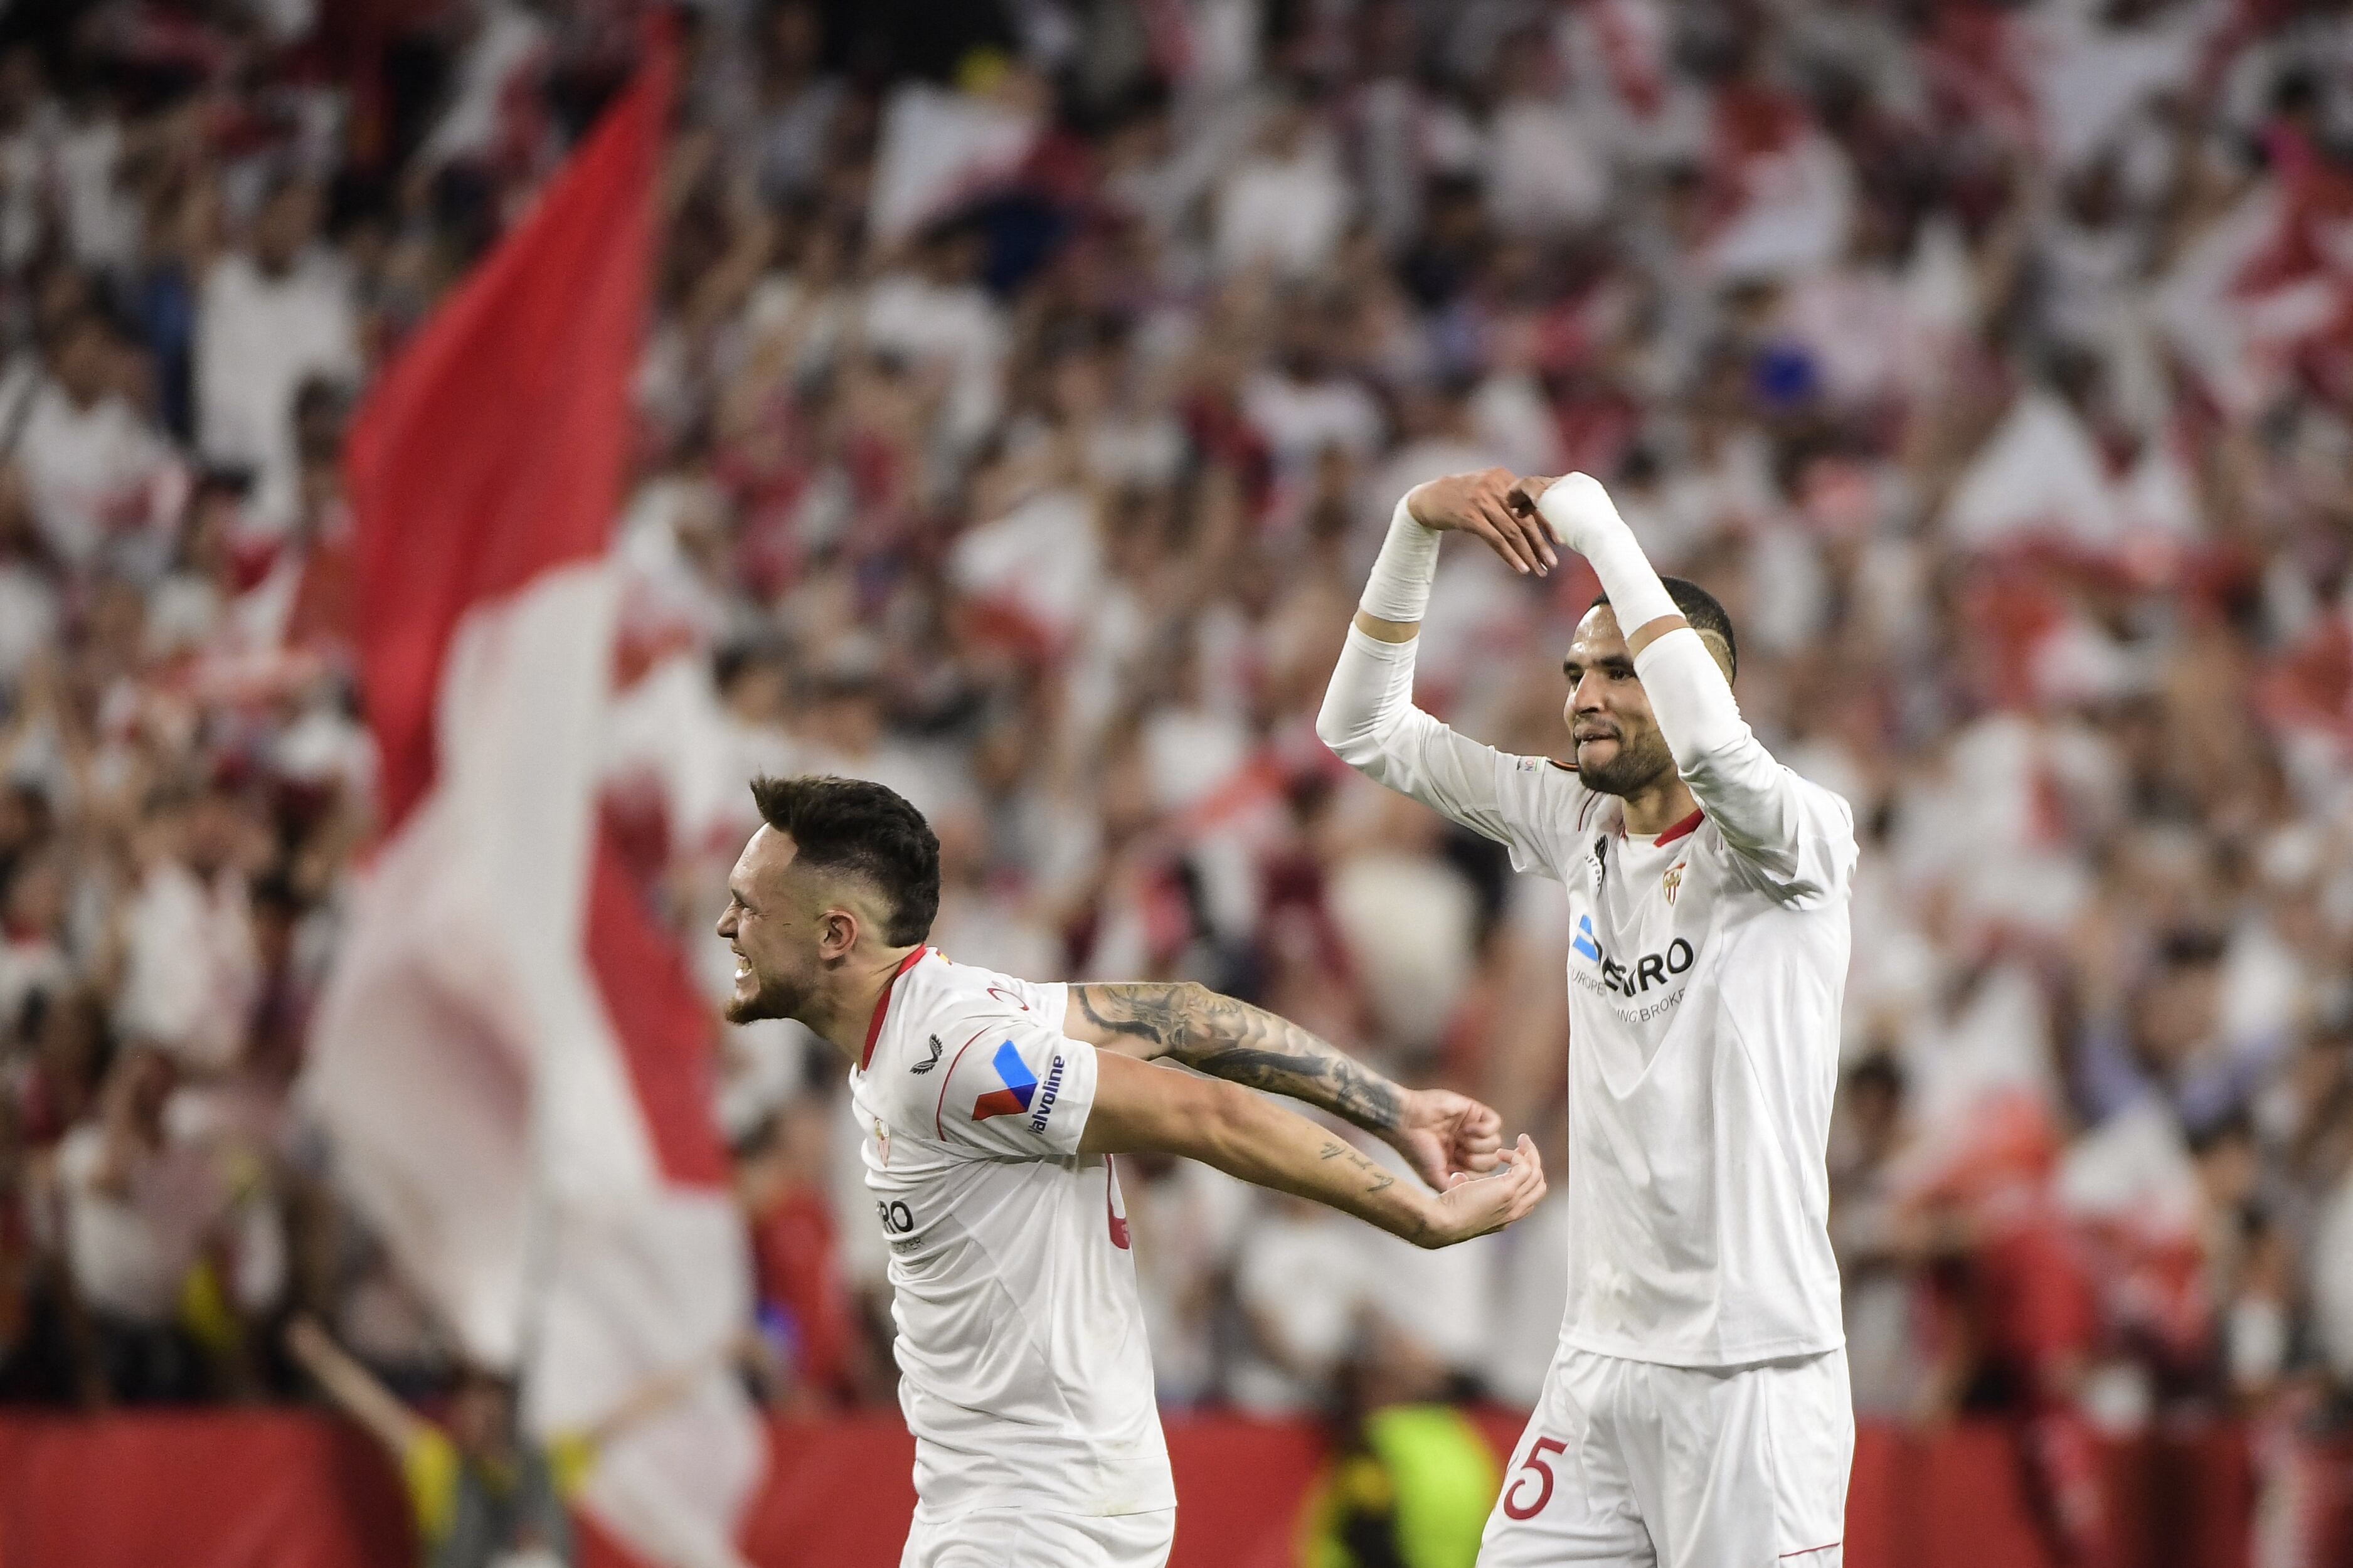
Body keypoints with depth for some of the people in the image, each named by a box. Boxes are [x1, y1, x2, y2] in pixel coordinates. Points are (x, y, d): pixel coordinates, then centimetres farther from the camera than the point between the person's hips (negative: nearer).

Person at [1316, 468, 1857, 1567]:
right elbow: (1364, 727, 12)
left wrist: (1597, 526, -22)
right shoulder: (1579, 830, 10)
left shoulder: (1803, 839, -8)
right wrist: (1419, 524, -1)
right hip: (1600, 1357, 6)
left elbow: (1713, 744, -31)